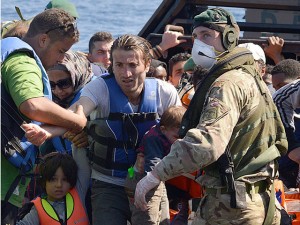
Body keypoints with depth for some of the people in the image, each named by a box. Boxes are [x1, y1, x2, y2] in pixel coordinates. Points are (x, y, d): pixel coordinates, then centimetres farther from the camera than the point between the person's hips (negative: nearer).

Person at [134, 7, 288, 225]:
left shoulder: (228, 83, -17)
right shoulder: (250, 77, 17)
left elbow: (206, 143, -32)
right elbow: (279, 141, 24)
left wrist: (156, 175, -31)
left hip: (230, 206, -10)